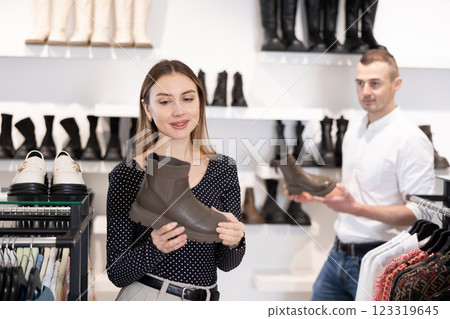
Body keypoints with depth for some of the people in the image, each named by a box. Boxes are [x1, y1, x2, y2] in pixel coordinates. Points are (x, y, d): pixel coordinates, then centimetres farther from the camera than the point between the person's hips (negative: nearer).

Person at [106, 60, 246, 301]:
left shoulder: (223, 169, 0)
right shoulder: (127, 175, -8)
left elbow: (226, 264, 4)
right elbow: (116, 273, -7)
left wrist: (233, 242, -15)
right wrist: (155, 247, -24)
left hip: (207, 300, 3)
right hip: (146, 298, -3)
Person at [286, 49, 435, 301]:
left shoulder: (410, 139, -14)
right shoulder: (354, 133, 12)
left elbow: (419, 211, -20)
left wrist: (356, 208, -27)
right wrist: (313, 194, 7)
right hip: (338, 255, 7)